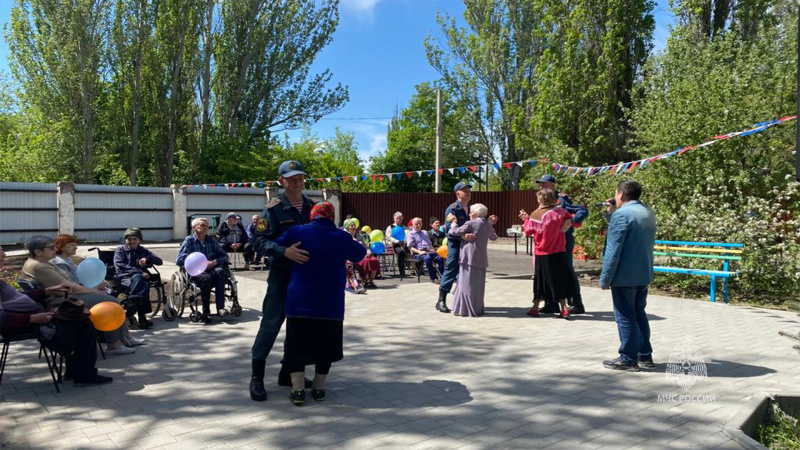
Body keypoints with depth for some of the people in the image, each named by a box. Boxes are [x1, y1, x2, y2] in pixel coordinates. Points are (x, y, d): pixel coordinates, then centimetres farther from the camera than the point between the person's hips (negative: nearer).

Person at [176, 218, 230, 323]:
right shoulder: (189, 241, 1)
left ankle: (220, 307, -35)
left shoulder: (211, 240, 13)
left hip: (211, 269, 3)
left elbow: (225, 256, 11)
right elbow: (179, 261, -8)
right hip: (195, 272, -3)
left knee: (220, 271, -31)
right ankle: (205, 313, -26)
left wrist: (215, 262, -11)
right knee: (206, 278, -36)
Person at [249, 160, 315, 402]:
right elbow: (259, 241, -16)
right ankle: (257, 377, 8)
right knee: (271, 323, -4)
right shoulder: (273, 209, -9)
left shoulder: (312, 207, 5)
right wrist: (285, 251, -31)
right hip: (282, 274, -5)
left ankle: (288, 372, 26)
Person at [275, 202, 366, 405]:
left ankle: (298, 389, 7)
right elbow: (360, 253, 17)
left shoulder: (296, 232, -2)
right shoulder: (342, 237, 0)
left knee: (297, 343, 9)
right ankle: (319, 388, 18)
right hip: (330, 303, 0)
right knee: (325, 344, 13)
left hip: (300, 301, 0)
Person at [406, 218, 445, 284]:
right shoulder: (410, 234, 9)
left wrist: (432, 249, 10)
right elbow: (410, 247, -2)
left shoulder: (424, 233, 29)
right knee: (427, 258, -39)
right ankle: (433, 278, -35)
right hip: (418, 253, -5)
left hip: (429, 251, 6)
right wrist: (419, 252, -17)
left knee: (440, 257, -25)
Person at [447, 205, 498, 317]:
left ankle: (467, 310, 2)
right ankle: (477, 309, 19)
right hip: (481, 259, 6)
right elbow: (494, 237, 27)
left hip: (469, 258, -6)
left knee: (467, 283, 0)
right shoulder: (488, 225, 11)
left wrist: (453, 222, 10)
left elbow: (455, 232, -8)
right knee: (478, 285, 13)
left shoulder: (470, 224, -10)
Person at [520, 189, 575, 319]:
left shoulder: (536, 215, -11)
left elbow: (528, 231, 0)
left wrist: (526, 219, 13)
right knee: (560, 280, 10)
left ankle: (535, 308, 18)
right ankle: (564, 309, 6)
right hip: (559, 253, 1)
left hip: (542, 254, -1)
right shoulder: (561, 211, -5)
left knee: (540, 280, 11)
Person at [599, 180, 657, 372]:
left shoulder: (621, 214, -17)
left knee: (625, 317, 0)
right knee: (639, 314, 18)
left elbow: (613, 250, -20)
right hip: (644, 274, 9)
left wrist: (605, 278, -14)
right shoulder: (649, 213, 11)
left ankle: (628, 359, 7)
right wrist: (612, 214, 15)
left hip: (624, 276, -9)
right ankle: (645, 355, 24)